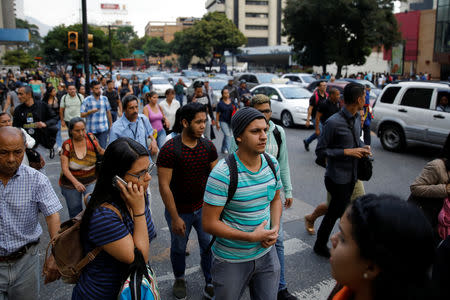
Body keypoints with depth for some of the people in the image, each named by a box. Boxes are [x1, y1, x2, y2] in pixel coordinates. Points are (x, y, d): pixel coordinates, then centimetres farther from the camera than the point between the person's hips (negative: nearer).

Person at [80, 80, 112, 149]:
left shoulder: (105, 99, 5)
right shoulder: (87, 100, -2)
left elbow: (108, 112, 13)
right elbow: (82, 115, -4)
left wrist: (111, 125, 15)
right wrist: (90, 112, -22)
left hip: (103, 129, 0)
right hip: (91, 130, 0)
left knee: (103, 148, -8)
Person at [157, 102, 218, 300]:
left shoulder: (208, 147, -5)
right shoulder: (169, 149, -19)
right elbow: (164, 186, -18)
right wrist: (175, 218, -17)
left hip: (203, 208, 3)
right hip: (179, 210, -3)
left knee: (209, 247, 9)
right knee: (178, 248, 17)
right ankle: (179, 279, 44)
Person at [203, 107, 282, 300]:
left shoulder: (272, 164, -4)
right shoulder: (223, 174, -24)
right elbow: (209, 223, -21)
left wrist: (275, 229, -7)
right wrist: (252, 237, -22)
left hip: (266, 254, 5)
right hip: (232, 260, -5)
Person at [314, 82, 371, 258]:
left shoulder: (357, 117, 6)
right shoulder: (333, 123, -20)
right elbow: (320, 151, -16)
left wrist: (362, 146, 1)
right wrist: (347, 152, -21)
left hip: (351, 176, 8)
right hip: (337, 178, -8)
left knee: (334, 212, 18)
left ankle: (320, 245, 33)